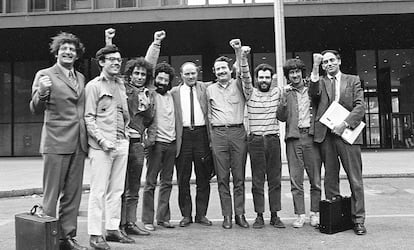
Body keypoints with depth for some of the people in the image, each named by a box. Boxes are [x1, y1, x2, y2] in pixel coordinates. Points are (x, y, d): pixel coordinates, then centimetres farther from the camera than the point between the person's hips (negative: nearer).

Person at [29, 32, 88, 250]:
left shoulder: (80, 77, 16)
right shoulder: (45, 75, -1)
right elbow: (36, 110, -6)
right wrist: (41, 92, -26)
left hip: (78, 144, 6)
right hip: (56, 143, -6)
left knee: (72, 195, 11)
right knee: (51, 194, 0)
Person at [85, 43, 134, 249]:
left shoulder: (120, 84, 16)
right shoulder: (93, 86, -2)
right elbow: (89, 118, -7)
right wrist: (102, 140, -15)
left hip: (121, 143, 6)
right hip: (101, 146, -6)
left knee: (116, 190, 10)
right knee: (98, 191, -4)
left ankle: (113, 229, 19)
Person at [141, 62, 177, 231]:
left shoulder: (170, 95, 15)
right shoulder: (151, 94, -2)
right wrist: (150, 139, -19)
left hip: (171, 142, 5)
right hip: (156, 143, -5)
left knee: (167, 182, 8)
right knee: (151, 182, -2)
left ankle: (163, 217, 16)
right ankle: (147, 220, 5)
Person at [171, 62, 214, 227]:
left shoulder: (204, 88, 8)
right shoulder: (174, 92, 8)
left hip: (202, 134, 0)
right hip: (183, 135, 0)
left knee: (203, 179, 6)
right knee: (183, 179, 5)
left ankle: (201, 214, 18)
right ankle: (186, 215, 16)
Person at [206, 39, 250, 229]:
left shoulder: (238, 84, 9)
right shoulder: (210, 89, 14)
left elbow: (246, 74, -12)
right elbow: (209, 115, 17)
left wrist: (240, 53, -22)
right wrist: (211, 137, 11)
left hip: (238, 132, -1)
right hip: (218, 133, 1)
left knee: (239, 176, 3)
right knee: (222, 178, 2)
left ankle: (240, 214, 11)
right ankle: (227, 215, 10)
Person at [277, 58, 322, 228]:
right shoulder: (286, 93, 11)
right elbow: (281, 117, 3)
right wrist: (285, 98, -7)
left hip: (311, 135, 0)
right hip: (294, 137, 1)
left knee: (315, 179, 3)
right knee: (295, 179, 1)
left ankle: (315, 213, 14)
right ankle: (300, 214, 10)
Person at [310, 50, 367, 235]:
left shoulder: (353, 80, 12)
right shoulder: (320, 81, 15)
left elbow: (360, 107, 3)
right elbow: (314, 94, -8)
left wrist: (345, 124, -11)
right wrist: (315, 67, -14)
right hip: (325, 135, 1)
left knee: (355, 179, -2)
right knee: (330, 178, 6)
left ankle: (358, 220, 5)